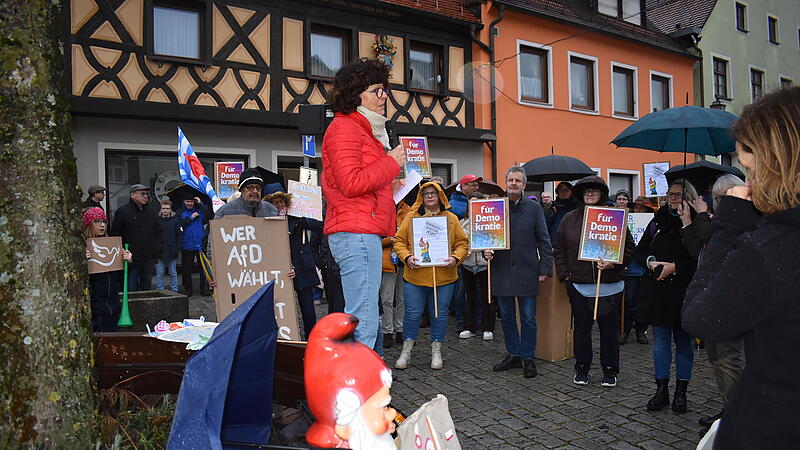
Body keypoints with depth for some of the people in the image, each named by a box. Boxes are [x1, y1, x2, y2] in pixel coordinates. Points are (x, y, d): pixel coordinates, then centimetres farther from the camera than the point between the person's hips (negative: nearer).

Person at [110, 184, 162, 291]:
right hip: (131, 259, -5)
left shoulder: (151, 212, 14)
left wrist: (157, 248, 7)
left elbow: (158, 232, 21)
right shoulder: (122, 211, -1)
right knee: (131, 289, -1)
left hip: (148, 259, 5)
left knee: (146, 288, 12)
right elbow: (115, 234, -3)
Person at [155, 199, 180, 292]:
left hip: (172, 251, 0)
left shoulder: (175, 220, 2)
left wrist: (177, 247, -5)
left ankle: (174, 291, 17)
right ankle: (159, 291, 13)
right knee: (159, 273, 5)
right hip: (159, 251, 0)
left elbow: (179, 235, 3)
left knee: (173, 273, 9)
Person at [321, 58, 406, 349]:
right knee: (363, 323, -11)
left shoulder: (360, 128, 25)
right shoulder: (345, 128, -7)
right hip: (357, 232, -11)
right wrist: (391, 163, -8)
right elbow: (351, 183, -19)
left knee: (358, 320, 15)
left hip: (363, 232, 11)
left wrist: (390, 187, 17)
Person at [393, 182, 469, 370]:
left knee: (440, 314, 10)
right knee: (412, 313, 6)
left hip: (444, 276, 1)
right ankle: (407, 348, 24)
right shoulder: (411, 216, 5)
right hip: (415, 275, -1)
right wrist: (406, 257, -14)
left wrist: (456, 258, -10)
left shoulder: (451, 218, 8)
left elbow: (462, 243, 7)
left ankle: (436, 349, 27)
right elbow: (399, 240, 3)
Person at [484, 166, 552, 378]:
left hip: (526, 271, -2)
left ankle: (527, 358, 19)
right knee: (506, 317, 12)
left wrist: (545, 269, -3)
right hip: (501, 271, 2)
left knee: (528, 318, 5)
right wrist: (486, 251, -8)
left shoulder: (533, 208, 2)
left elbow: (544, 240, 2)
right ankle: (513, 355, 26)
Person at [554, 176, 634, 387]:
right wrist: (564, 274, 0)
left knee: (609, 327, 7)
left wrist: (613, 263, -15)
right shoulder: (570, 219, 6)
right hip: (578, 284, 2)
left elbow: (628, 247, 1)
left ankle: (610, 370, 22)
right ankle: (582, 368, 24)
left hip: (609, 284, -1)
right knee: (581, 326, 10)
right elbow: (559, 249, 9)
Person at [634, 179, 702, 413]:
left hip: (682, 291, -4)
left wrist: (674, 267, -22)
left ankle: (680, 392, 21)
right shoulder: (657, 222, 8)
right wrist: (651, 262, -8)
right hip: (656, 290, 4)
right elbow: (639, 252, 9)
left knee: (683, 341, 9)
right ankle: (661, 390, 19)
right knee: (660, 340, 9)